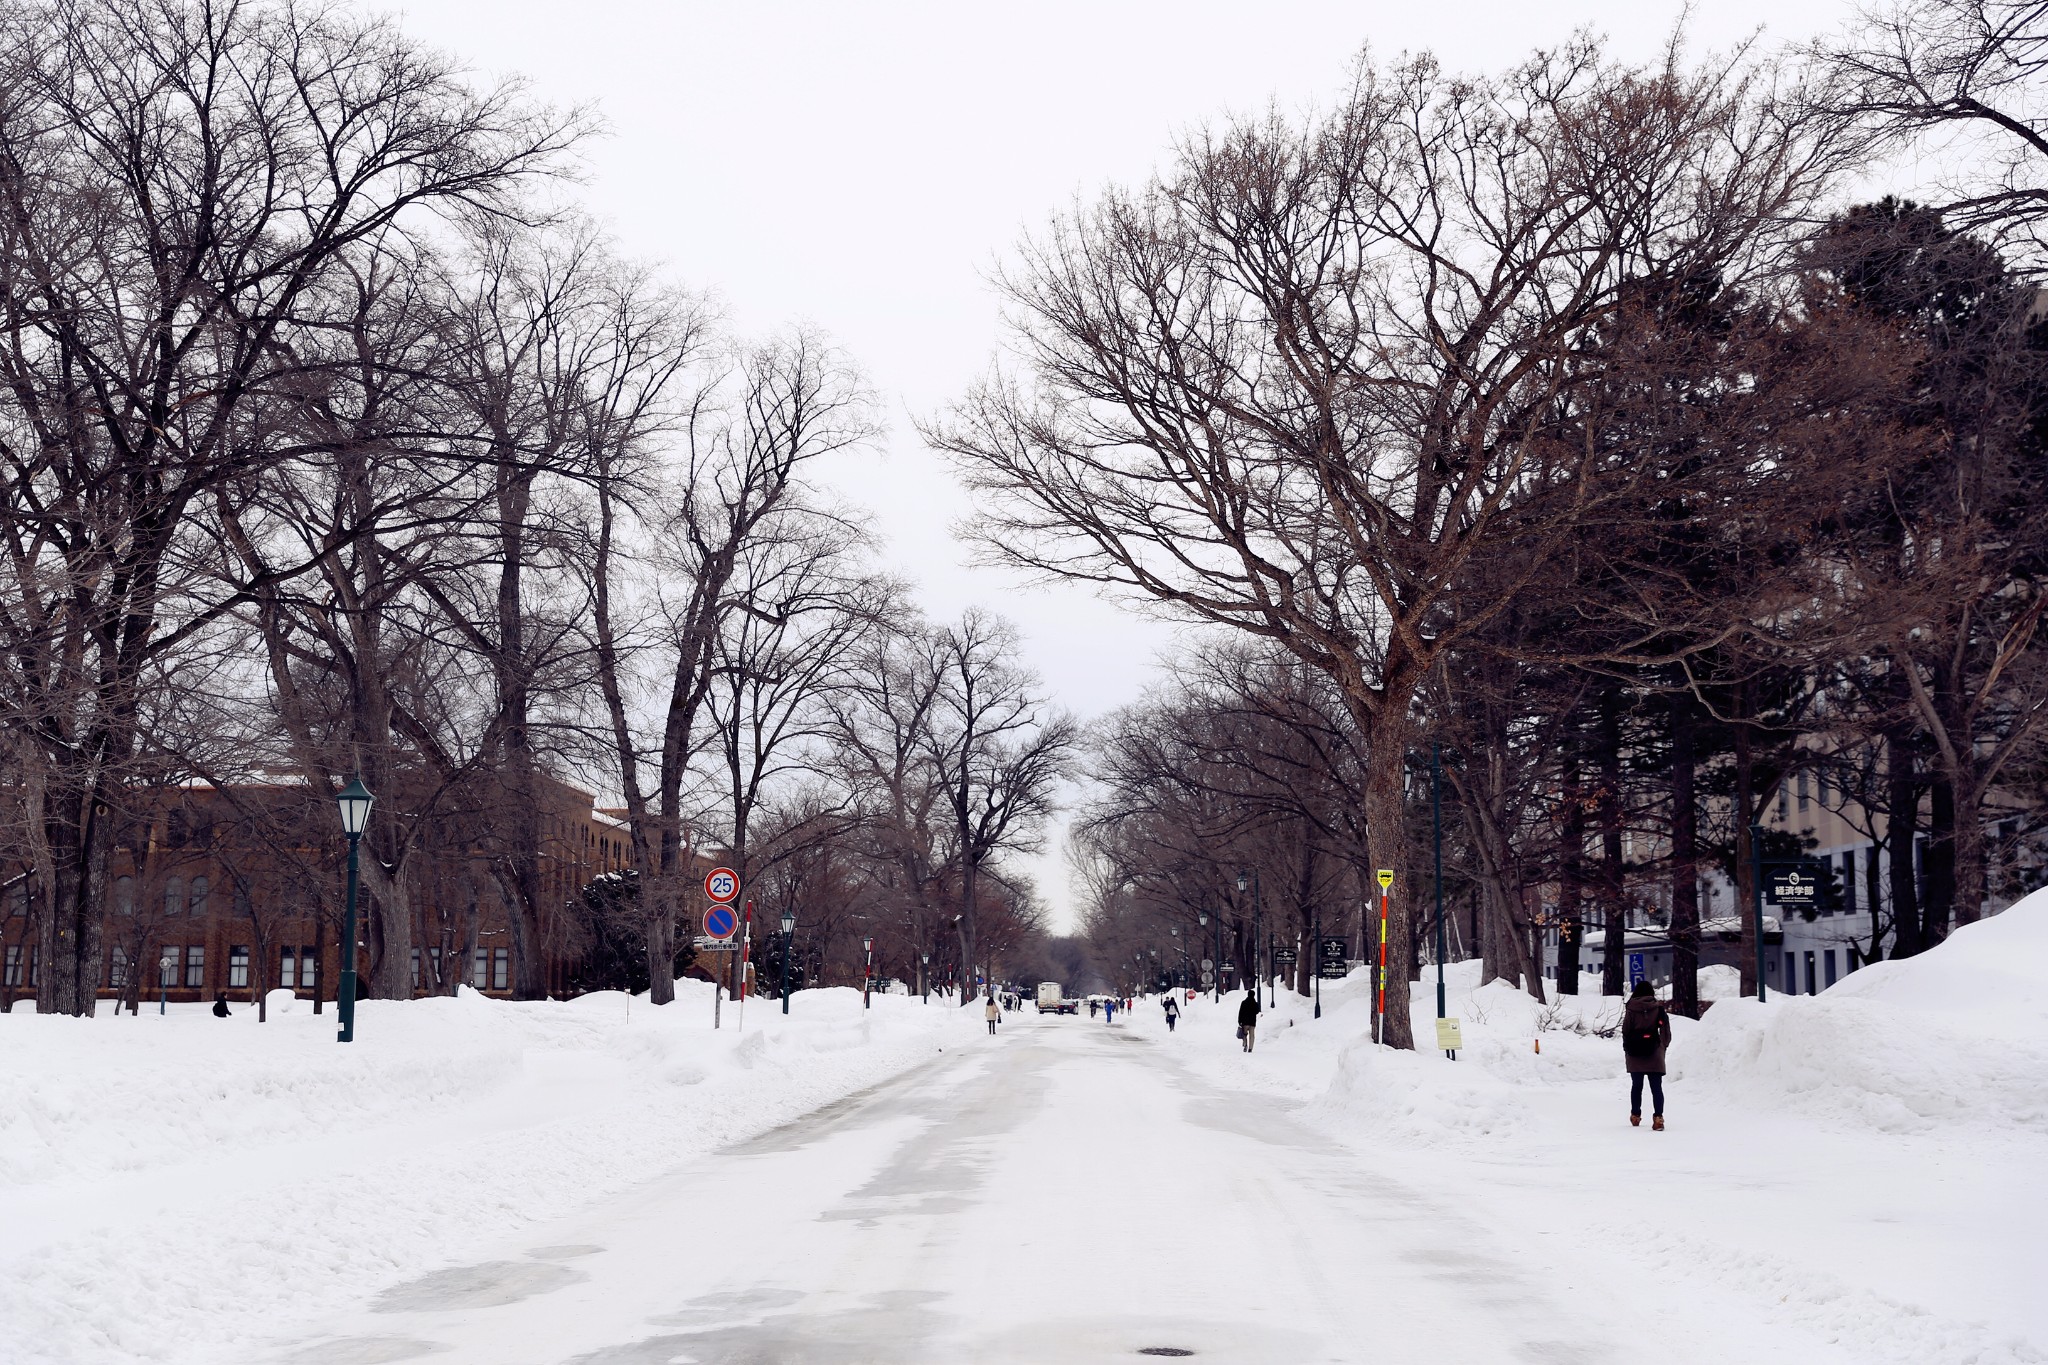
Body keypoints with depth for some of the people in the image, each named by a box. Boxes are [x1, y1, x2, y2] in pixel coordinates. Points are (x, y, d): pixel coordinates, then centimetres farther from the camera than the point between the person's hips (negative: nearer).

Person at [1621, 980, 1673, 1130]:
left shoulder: (1631, 1009, -4)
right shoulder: (1658, 1008, -2)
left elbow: (1625, 1030, -1)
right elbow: (1665, 1030, 0)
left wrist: (1627, 1048, 12)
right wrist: (1664, 1045, 15)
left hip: (1635, 1054, 1)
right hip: (1654, 1053, -1)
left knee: (1636, 1085, 13)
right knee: (1656, 1087, -2)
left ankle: (1635, 1117, 22)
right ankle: (1658, 1117, -15)